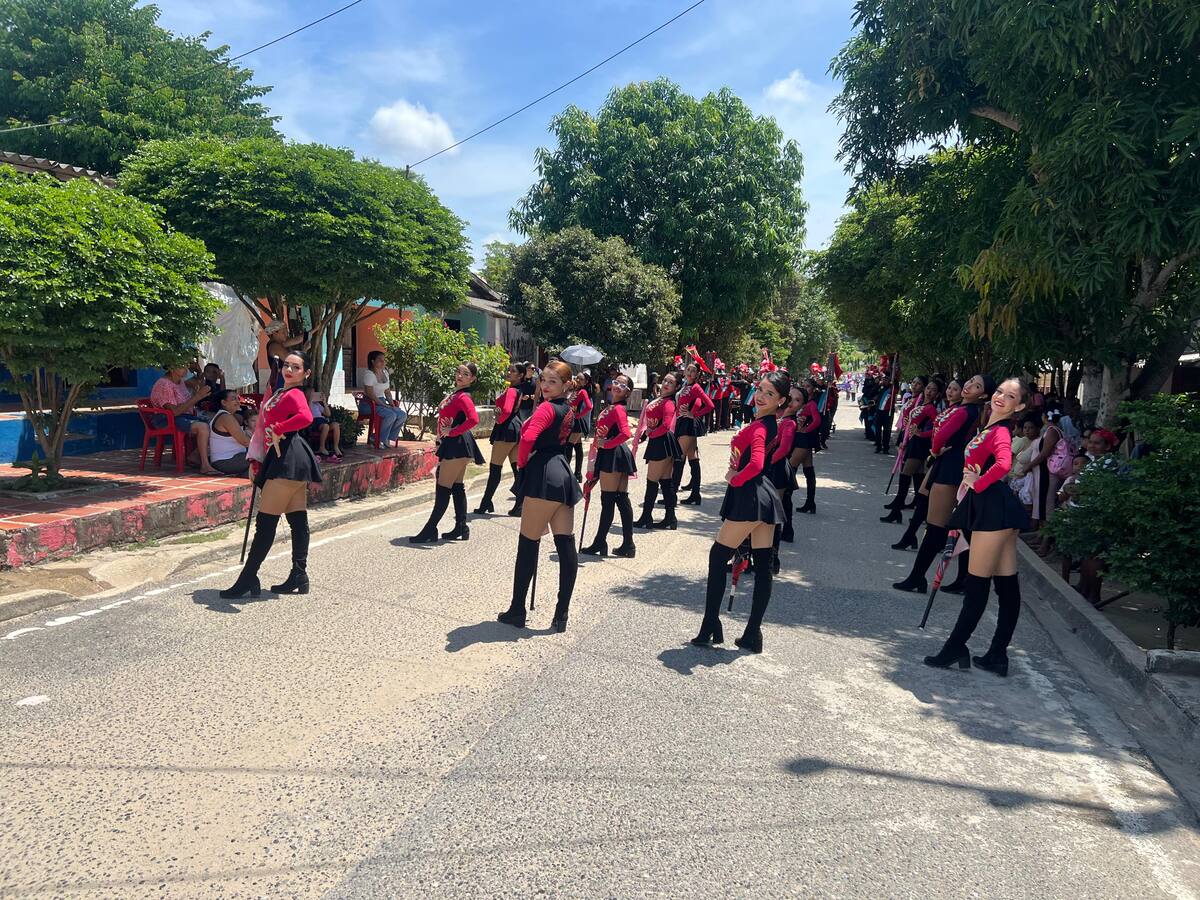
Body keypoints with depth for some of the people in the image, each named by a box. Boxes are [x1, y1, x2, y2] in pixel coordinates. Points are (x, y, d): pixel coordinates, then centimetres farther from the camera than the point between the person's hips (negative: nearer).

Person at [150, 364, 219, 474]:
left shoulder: (180, 381, 12)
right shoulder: (164, 385, -16)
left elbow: (187, 406, 15)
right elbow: (175, 411, -23)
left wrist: (196, 393, -3)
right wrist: (197, 397, -24)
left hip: (185, 416, 9)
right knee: (203, 427, -29)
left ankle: (195, 455, -3)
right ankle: (205, 466, -29)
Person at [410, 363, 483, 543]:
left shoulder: (463, 397, -15)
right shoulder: (455, 394, 14)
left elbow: (474, 419, -30)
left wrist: (453, 432, -20)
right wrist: (441, 441, 10)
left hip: (457, 445, -10)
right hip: (451, 444, 10)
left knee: (443, 488, -5)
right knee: (457, 486, 13)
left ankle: (430, 531, 0)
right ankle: (461, 528, 19)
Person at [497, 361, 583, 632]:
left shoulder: (547, 408, -11)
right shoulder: (567, 409, 17)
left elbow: (528, 438, -26)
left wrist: (521, 462, -8)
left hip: (544, 477, -9)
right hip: (563, 474, 9)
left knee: (528, 544, 0)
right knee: (566, 546, 4)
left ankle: (517, 611, 9)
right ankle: (562, 614, 9)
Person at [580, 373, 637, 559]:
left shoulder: (618, 409, -13)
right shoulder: (612, 408, 17)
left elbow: (625, 433, -27)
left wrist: (606, 444, -16)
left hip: (613, 455, -10)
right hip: (616, 455, 10)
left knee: (608, 500, -2)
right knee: (622, 499, 9)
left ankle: (600, 544, 7)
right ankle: (628, 545, 13)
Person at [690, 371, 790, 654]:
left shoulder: (760, 427, -17)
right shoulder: (768, 423, 13)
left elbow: (756, 464, -31)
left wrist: (735, 479, -14)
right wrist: (736, 466, 3)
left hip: (749, 497, -9)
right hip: (766, 496, 9)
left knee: (718, 557, 3)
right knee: (763, 566, 8)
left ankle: (710, 628, 8)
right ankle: (753, 635, 15)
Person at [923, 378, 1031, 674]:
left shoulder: (1001, 431, -13)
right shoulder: (990, 428, 16)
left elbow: (1003, 464, -33)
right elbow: (973, 467, 22)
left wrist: (978, 483, -17)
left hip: (993, 511, -10)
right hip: (988, 508, 10)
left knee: (977, 583, -1)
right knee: (1006, 583, 11)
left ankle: (956, 648, 8)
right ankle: (998, 655, 18)